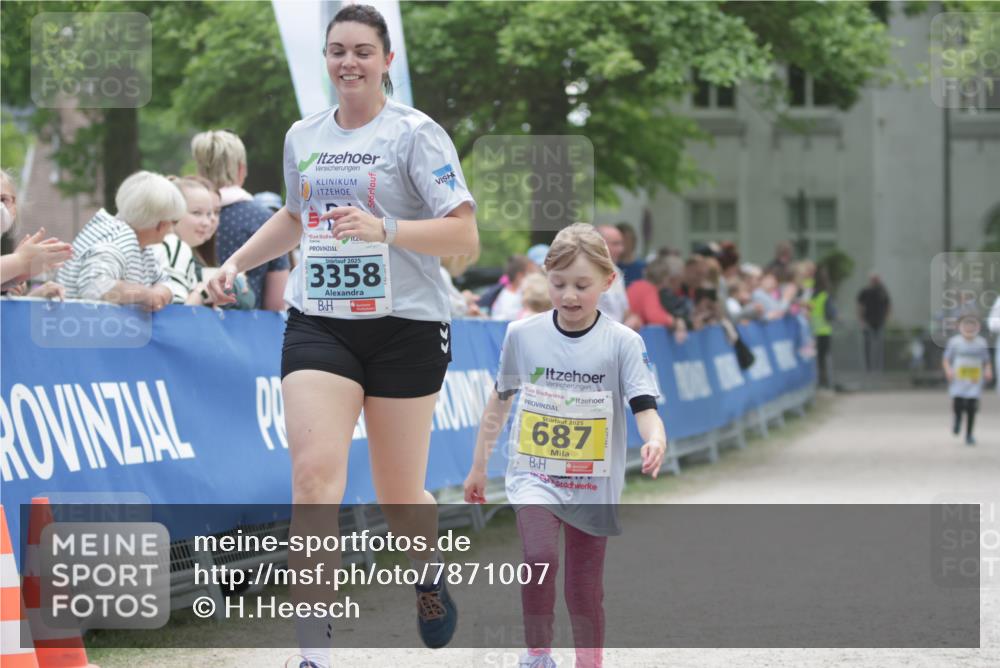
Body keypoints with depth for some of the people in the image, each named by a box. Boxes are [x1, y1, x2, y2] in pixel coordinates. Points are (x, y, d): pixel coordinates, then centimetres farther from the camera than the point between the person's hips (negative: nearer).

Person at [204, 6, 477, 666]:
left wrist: (384, 229, -26)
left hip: (406, 326, -3)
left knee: (399, 495, 7)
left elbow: (465, 235, -13)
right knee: (314, 474, -17)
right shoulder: (302, 138, 10)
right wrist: (237, 262, 19)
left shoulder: (415, 133, -6)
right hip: (318, 324, 3)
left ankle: (430, 577, 43)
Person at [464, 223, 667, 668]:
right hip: (534, 475, 0)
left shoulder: (622, 342, -7)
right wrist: (479, 465, 18)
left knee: (584, 592, 7)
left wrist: (655, 441, -36)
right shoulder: (522, 334, -1)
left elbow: (644, 407, -14)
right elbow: (500, 400, 12)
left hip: (592, 485, 0)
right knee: (540, 558, -25)